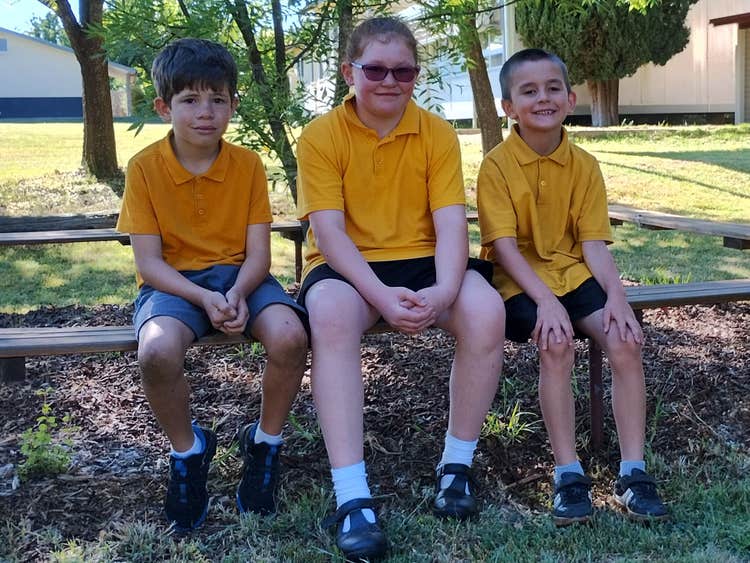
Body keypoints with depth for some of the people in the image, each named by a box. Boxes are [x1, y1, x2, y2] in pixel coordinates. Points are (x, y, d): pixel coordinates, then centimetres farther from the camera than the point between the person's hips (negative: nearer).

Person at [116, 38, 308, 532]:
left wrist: (237, 295, -25)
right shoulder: (145, 167, -5)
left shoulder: (248, 164, 0)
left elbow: (258, 253, -3)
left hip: (239, 276, 2)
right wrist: (205, 299, -24)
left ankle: (265, 443, -2)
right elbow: (148, 262, -8)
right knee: (158, 350, -36)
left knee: (289, 336, -31)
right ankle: (188, 450, -4)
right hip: (174, 282, -1)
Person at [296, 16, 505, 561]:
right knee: (331, 315, -36)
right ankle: (352, 496, -33)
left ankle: (457, 465, -8)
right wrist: (381, 297, -30)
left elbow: (451, 223, -9)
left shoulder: (438, 133, 1)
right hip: (348, 267, -2)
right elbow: (329, 231, -14)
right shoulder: (321, 136, -5)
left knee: (486, 310, -28)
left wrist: (444, 292, -29)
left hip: (421, 260, 2)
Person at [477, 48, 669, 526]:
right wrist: (546, 300, -26)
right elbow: (504, 246, -14)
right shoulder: (497, 165, -7)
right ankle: (569, 474, -18)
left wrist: (616, 295, -18)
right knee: (557, 345, -30)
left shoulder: (584, 165, 4)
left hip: (574, 274, 4)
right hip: (521, 282, -3)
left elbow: (594, 242, -1)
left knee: (626, 341, -19)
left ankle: (633, 472, -9)